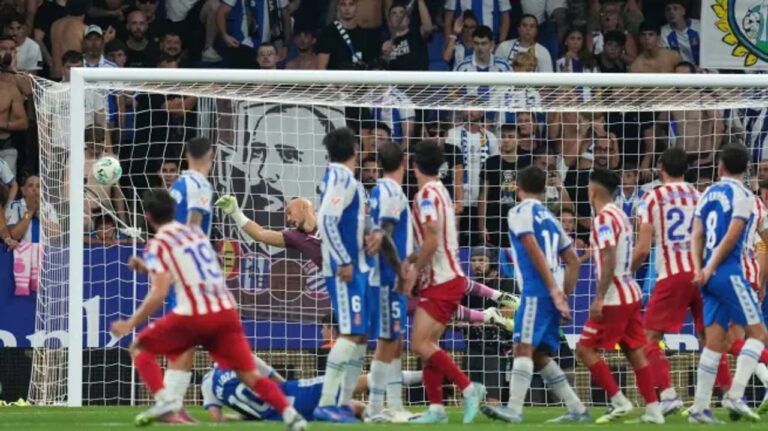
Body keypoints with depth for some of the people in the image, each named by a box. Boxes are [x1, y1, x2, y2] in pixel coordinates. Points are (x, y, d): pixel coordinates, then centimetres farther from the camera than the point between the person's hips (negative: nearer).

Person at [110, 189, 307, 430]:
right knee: (250, 375, 6)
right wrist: (152, 268, 44)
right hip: (226, 311, 5)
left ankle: (164, 400, -9)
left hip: (194, 315, -5)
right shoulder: (196, 232, 20)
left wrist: (131, 324, -1)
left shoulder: (157, 245, 0)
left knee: (141, 348, 12)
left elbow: (159, 294, -9)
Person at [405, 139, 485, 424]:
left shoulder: (427, 195, -15)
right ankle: (436, 408, 6)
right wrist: (414, 259, 14)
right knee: (426, 346, 8)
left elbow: (432, 241, -22)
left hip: (442, 281, -10)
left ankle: (468, 388, -13)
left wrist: (413, 271, -13)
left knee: (420, 344, -14)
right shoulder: (440, 192, 14)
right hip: (444, 278, 10)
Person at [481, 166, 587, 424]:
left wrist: (554, 290, -16)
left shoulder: (520, 212, -1)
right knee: (538, 355, 13)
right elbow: (573, 262, 22)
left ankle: (514, 409, -28)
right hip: (552, 293, 8)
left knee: (523, 347, -16)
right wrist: (564, 295, 21)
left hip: (536, 291, -8)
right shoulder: (550, 218, 23)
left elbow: (535, 252, -12)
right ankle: (577, 410, 11)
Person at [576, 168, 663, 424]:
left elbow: (609, 260, -21)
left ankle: (619, 401, -9)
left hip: (614, 298, -9)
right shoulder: (621, 216, 14)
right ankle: (653, 410, 4)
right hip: (631, 294, 9)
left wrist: (599, 298, -22)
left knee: (585, 349, -3)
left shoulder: (604, 218, -14)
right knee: (635, 353, 8)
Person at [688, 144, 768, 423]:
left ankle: (700, 408, 3)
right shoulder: (742, 196, -7)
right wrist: (709, 270, -10)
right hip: (729, 273, -7)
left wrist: (699, 269, -1)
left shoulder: (709, 194, 13)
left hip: (710, 276, 7)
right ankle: (735, 396, -15)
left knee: (714, 343, 8)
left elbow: (697, 235, 7)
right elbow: (731, 237, -13)